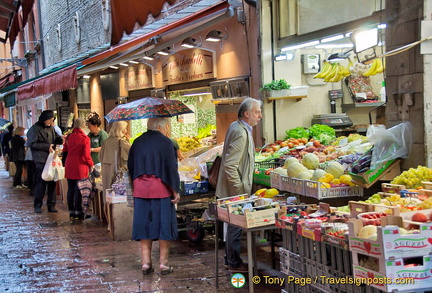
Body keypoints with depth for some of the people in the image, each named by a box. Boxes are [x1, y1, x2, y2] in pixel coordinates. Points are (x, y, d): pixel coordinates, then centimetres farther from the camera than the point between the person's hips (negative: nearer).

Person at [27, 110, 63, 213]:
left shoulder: (51, 128, 15)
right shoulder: (34, 129, -6)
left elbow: (55, 139, 23)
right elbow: (32, 144, -12)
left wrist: (60, 139, -2)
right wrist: (47, 147, -16)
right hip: (41, 160, -6)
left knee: (52, 182, 5)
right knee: (41, 183, -5)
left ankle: (51, 205, 12)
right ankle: (38, 206, 5)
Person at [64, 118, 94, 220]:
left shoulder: (69, 137, 5)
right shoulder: (85, 138, -10)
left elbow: (65, 150, 17)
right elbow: (86, 155, -13)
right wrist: (91, 165, 1)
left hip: (69, 166, 5)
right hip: (80, 167, -5)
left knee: (70, 189, 10)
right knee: (78, 190, -1)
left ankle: (71, 212, 14)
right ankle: (78, 212, 2)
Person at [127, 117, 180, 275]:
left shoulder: (137, 142, 7)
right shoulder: (165, 142, -9)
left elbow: (131, 166, 13)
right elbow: (171, 167, -11)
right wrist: (175, 191, -7)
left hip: (140, 189, 5)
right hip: (161, 189, -5)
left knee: (144, 223, 9)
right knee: (164, 223, 4)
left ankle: (146, 262, 8)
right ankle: (163, 263, 7)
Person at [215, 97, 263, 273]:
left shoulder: (236, 127, 10)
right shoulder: (241, 133, -22)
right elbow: (230, 166, -27)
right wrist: (239, 189, -21)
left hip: (235, 189, 11)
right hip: (236, 191, -11)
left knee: (233, 224, 18)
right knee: (236, 225, 0)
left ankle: (230, 259, 30)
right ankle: (234, 263, 10)